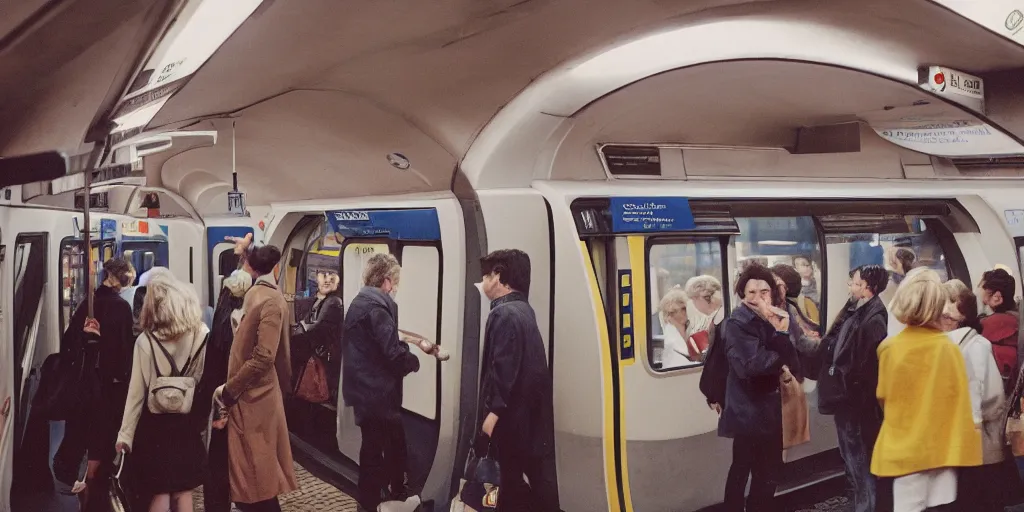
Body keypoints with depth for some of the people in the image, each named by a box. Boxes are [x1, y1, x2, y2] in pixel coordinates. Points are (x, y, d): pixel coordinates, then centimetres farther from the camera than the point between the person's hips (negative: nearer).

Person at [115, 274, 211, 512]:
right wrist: (202, 420, 5)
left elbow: (137, 391, -9)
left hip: (156, 422, -2)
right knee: (183, 489, 13)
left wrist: (125, 433, -1)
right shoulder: (202, 335, -8)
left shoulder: (146, 340, -13)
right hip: (189, 421, 2)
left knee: (160, 491, 10)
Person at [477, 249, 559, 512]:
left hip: (514, 412, -9)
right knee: (537, 472, 12)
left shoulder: (503, 314, -16)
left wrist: (493, 410, -21)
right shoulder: (523, 310, 13)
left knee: (513, 475, 2)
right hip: (530, 410, 9)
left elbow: (503, 368, -23)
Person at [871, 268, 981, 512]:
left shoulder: (890, 348, -9)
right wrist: (958, 439, 16)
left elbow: (883, 398, 1)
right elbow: (960, 399, 2)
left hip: (906, 444, -2)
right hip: (944, 444, 2)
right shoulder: (950, 349, -6)